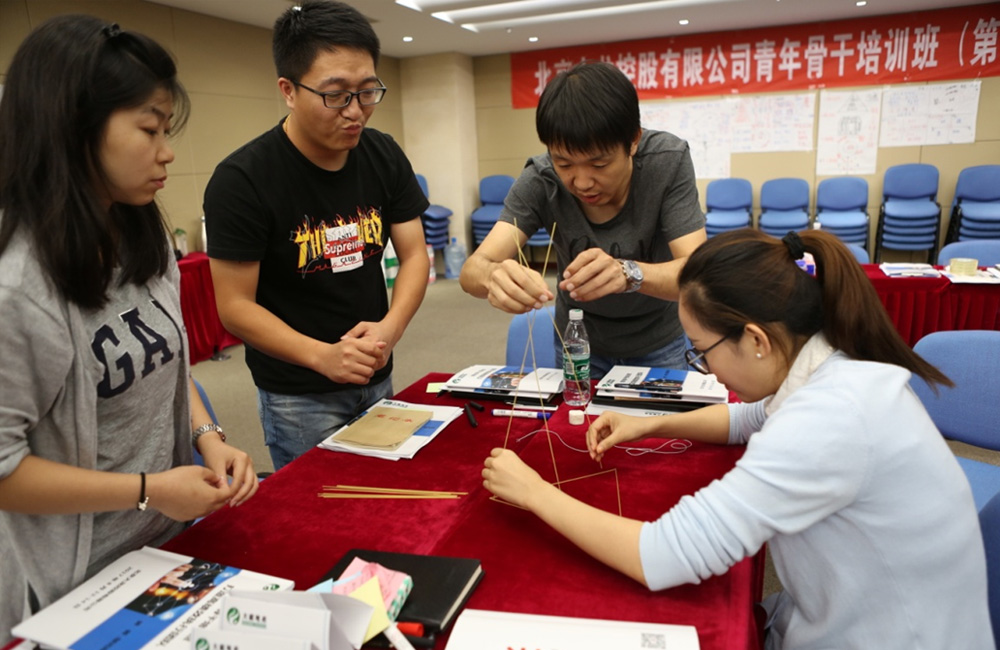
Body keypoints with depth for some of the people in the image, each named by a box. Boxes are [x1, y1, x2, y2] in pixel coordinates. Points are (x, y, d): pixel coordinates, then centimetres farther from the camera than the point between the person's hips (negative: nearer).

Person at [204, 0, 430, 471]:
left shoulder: (384, 157, -3)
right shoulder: (241, 180, -17)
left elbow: (414, 255, -2)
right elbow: (235, 305, -15)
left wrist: (390, 327, -21)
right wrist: (322, 356, -28)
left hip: (376, 379, 5)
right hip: (297, 396, -4)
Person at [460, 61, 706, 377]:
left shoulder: (669, 160, -24)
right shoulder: (539, 181, -23)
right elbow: (473, 269, -28)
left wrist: (628, 273, -50)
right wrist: (495, 276, -52)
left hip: (658, 343, 0)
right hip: (578, 341, 1)